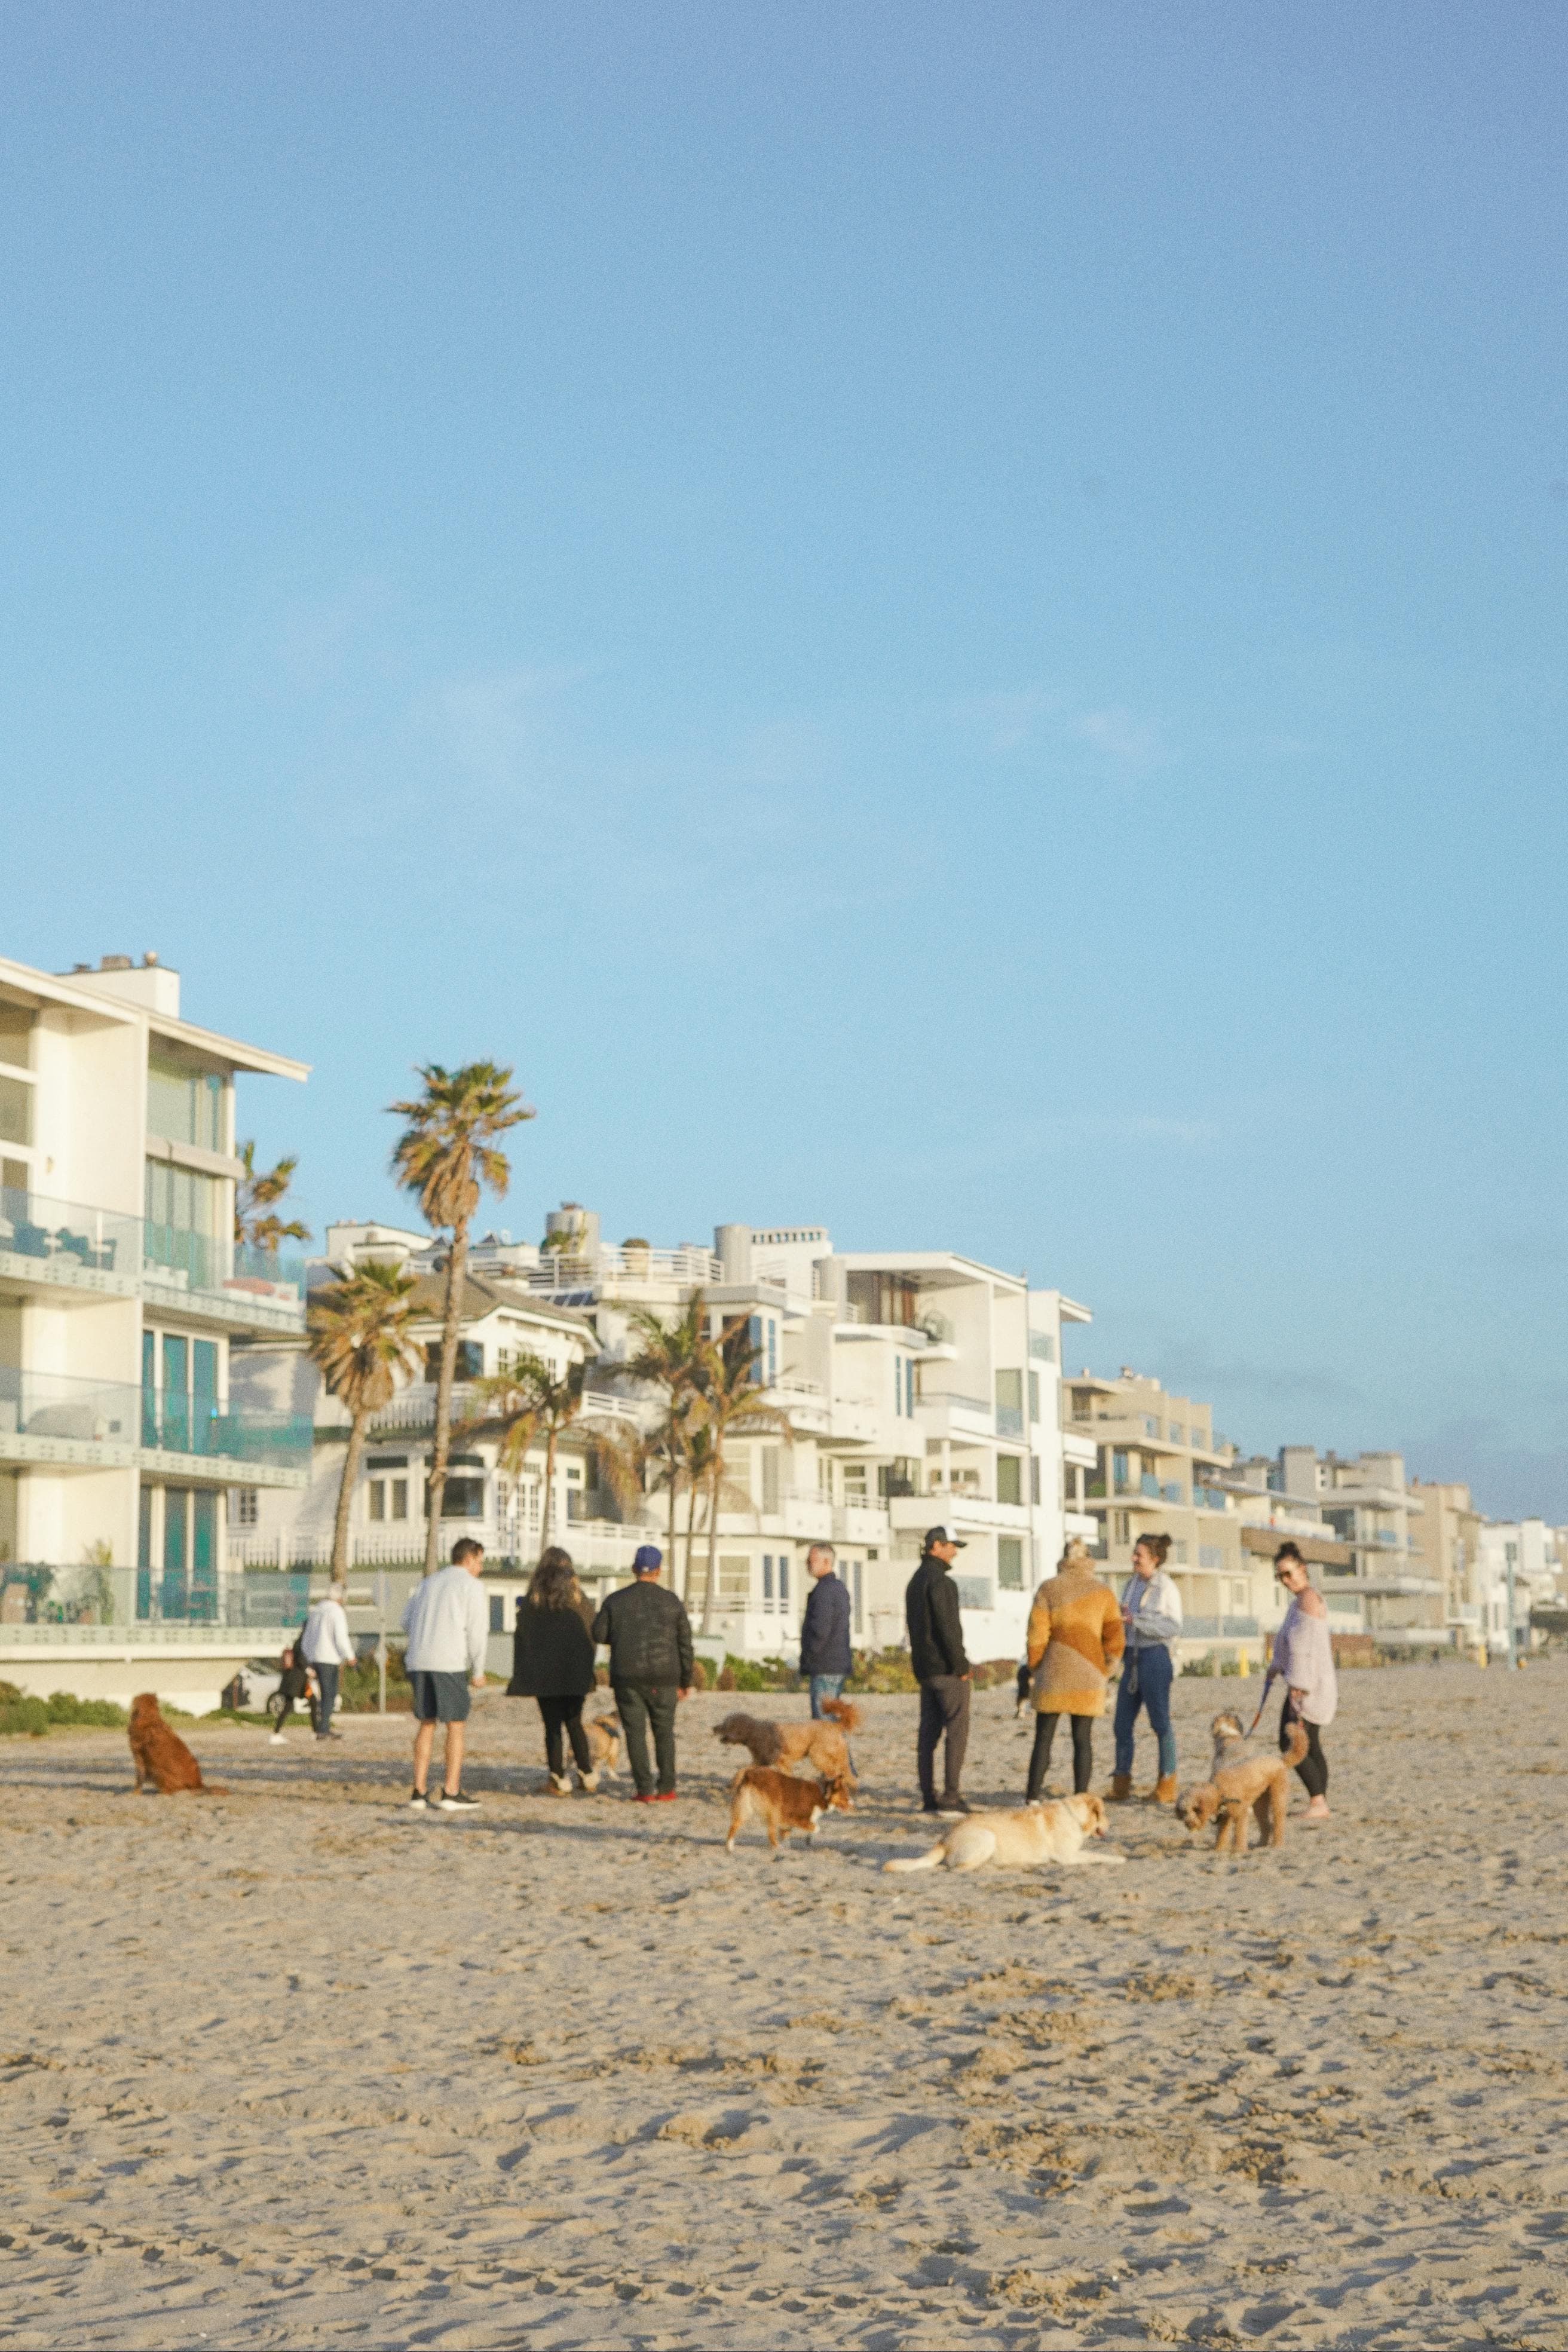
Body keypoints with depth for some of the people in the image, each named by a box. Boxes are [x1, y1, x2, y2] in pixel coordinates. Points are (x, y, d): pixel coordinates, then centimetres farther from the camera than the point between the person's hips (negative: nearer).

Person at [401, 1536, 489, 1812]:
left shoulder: (428, 1583, 20)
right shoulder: (470, 1585, 0)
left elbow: (408, 1621, 17)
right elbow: (477, 1630, -6)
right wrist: (478, 1671, 0)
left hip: (419, 1661, 6)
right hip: (450, 1662, -6)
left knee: (426, 1725, 11)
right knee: (456, 1726, 0)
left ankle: (419, 1792, 7)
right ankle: (451, 1794, -5)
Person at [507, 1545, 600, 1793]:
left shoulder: (532, 1599, 0)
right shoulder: (577, 1597, 1)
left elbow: (522, 1634, -1)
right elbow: (592, 1631, 3)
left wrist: (521, 1674, 4)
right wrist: (588, 1668, 11)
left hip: (544, 1673, -1)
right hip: (576, 1671, 1)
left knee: (553, 1726, 3)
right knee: (574, 1723, 13)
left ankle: (560, 1779, -1)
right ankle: (587, 1774, 5)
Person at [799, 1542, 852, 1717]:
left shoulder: (823, 1591, -16)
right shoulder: (840, 1588, 16)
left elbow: (820, 1630, -22)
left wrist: (806, 1661, -12)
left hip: (824, 1668, -10)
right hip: (839, 1664, 10)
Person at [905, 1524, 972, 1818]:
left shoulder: (915, 1581, 17)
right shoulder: (939, 1581, -14)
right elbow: (948, 1627, -19)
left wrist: (922, 1664, 19)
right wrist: (961, 1665, -15)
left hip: (924, 1669, 9)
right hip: (947, 1668, -9)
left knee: (929, 1732, 9)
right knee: (957, 1731, -8)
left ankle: (928, 1798, 8)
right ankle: (951, 1798, -13)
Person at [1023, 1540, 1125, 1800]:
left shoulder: (1048, 1589, 1)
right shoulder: (1103, 1592, 6)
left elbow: (1037, 1633, -3)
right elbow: (1115, 1637, 4)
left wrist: (1035, 1669, 8)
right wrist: (1104, 1671, 14)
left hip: (1053, 1673, -1)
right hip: (1088, 1677, 1)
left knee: (1043, 1737, 4)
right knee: (1083, 1739, 4)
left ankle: (1033, 1798, 0)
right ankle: (1081, 1798, 0)